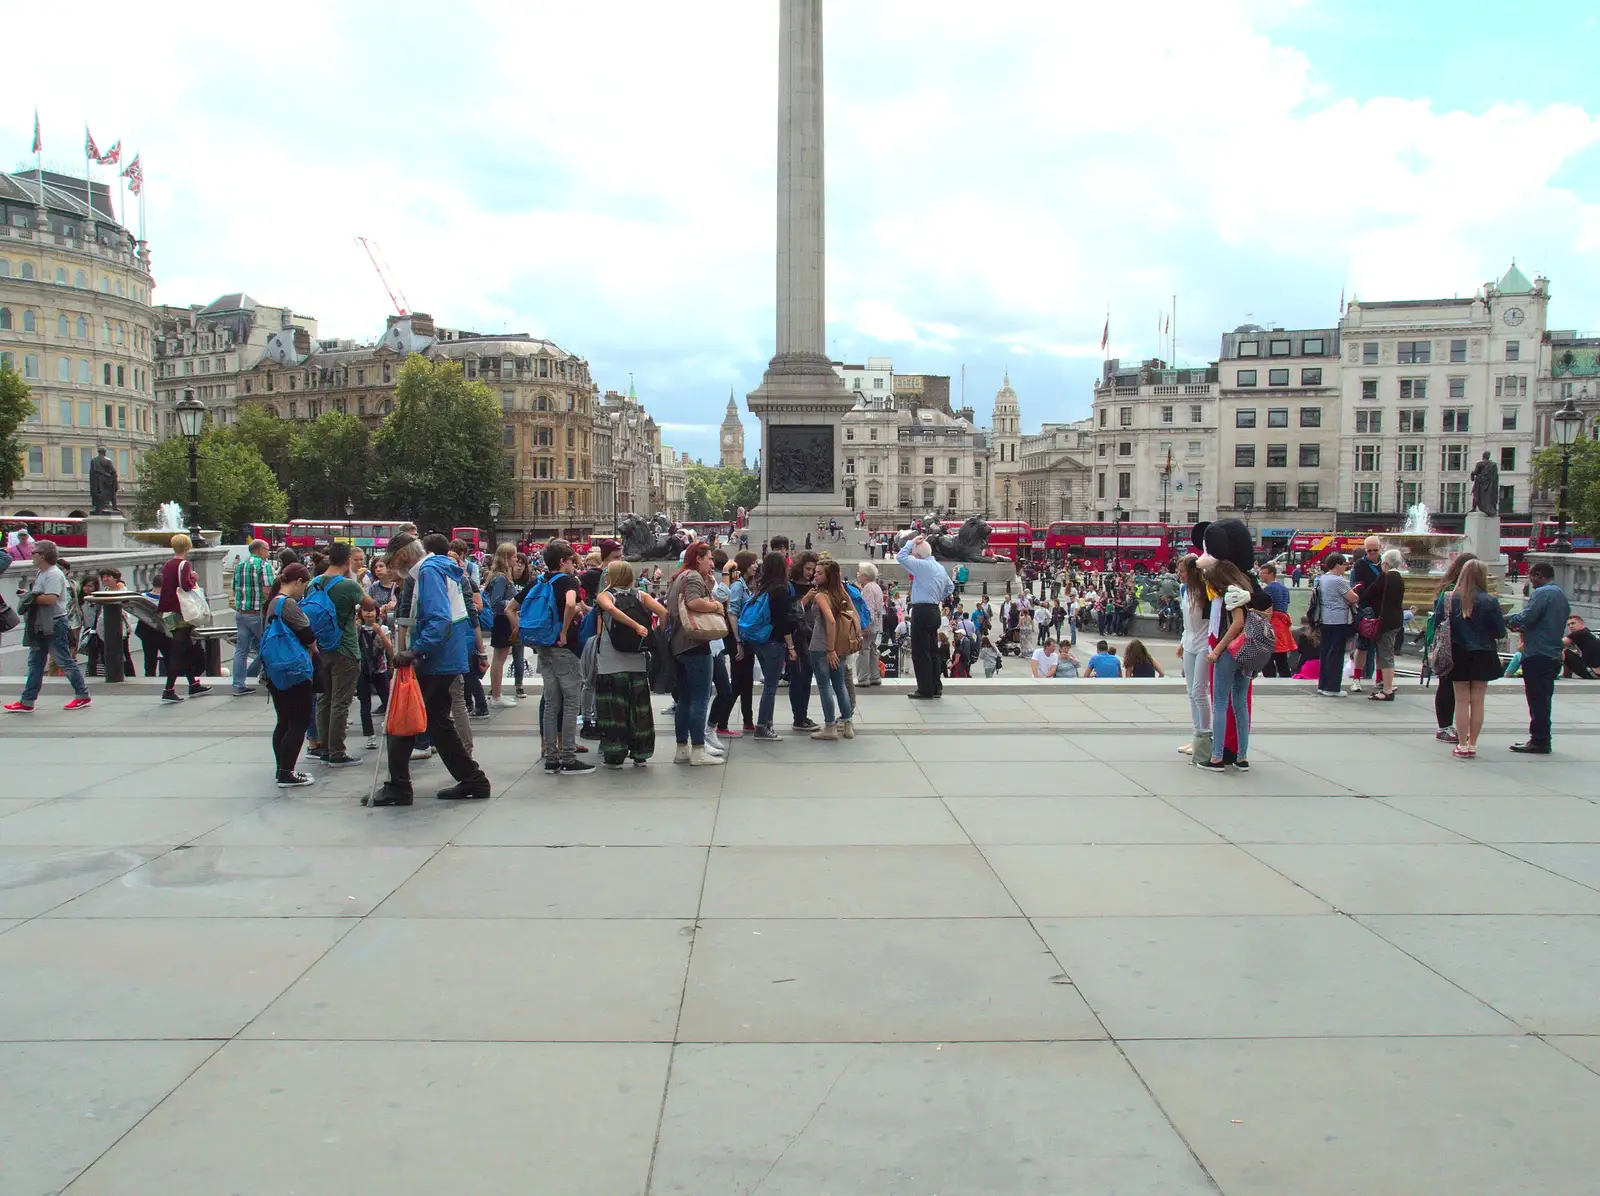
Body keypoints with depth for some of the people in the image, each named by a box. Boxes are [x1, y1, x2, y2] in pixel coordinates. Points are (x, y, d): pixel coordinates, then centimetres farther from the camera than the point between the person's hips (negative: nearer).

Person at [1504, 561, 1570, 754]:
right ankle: (1541, 740, 19)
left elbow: (1527, 617, -23)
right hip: (1554, 656, 9)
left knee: (1537, 699, -5)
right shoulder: (1562, 596, 18)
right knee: (1543, 699, 14)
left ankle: (1539, 741, -2)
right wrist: (1523, 629, 15)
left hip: (1537, 655, -9)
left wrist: (1509, 621, -4)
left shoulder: (1542, 593, -13)